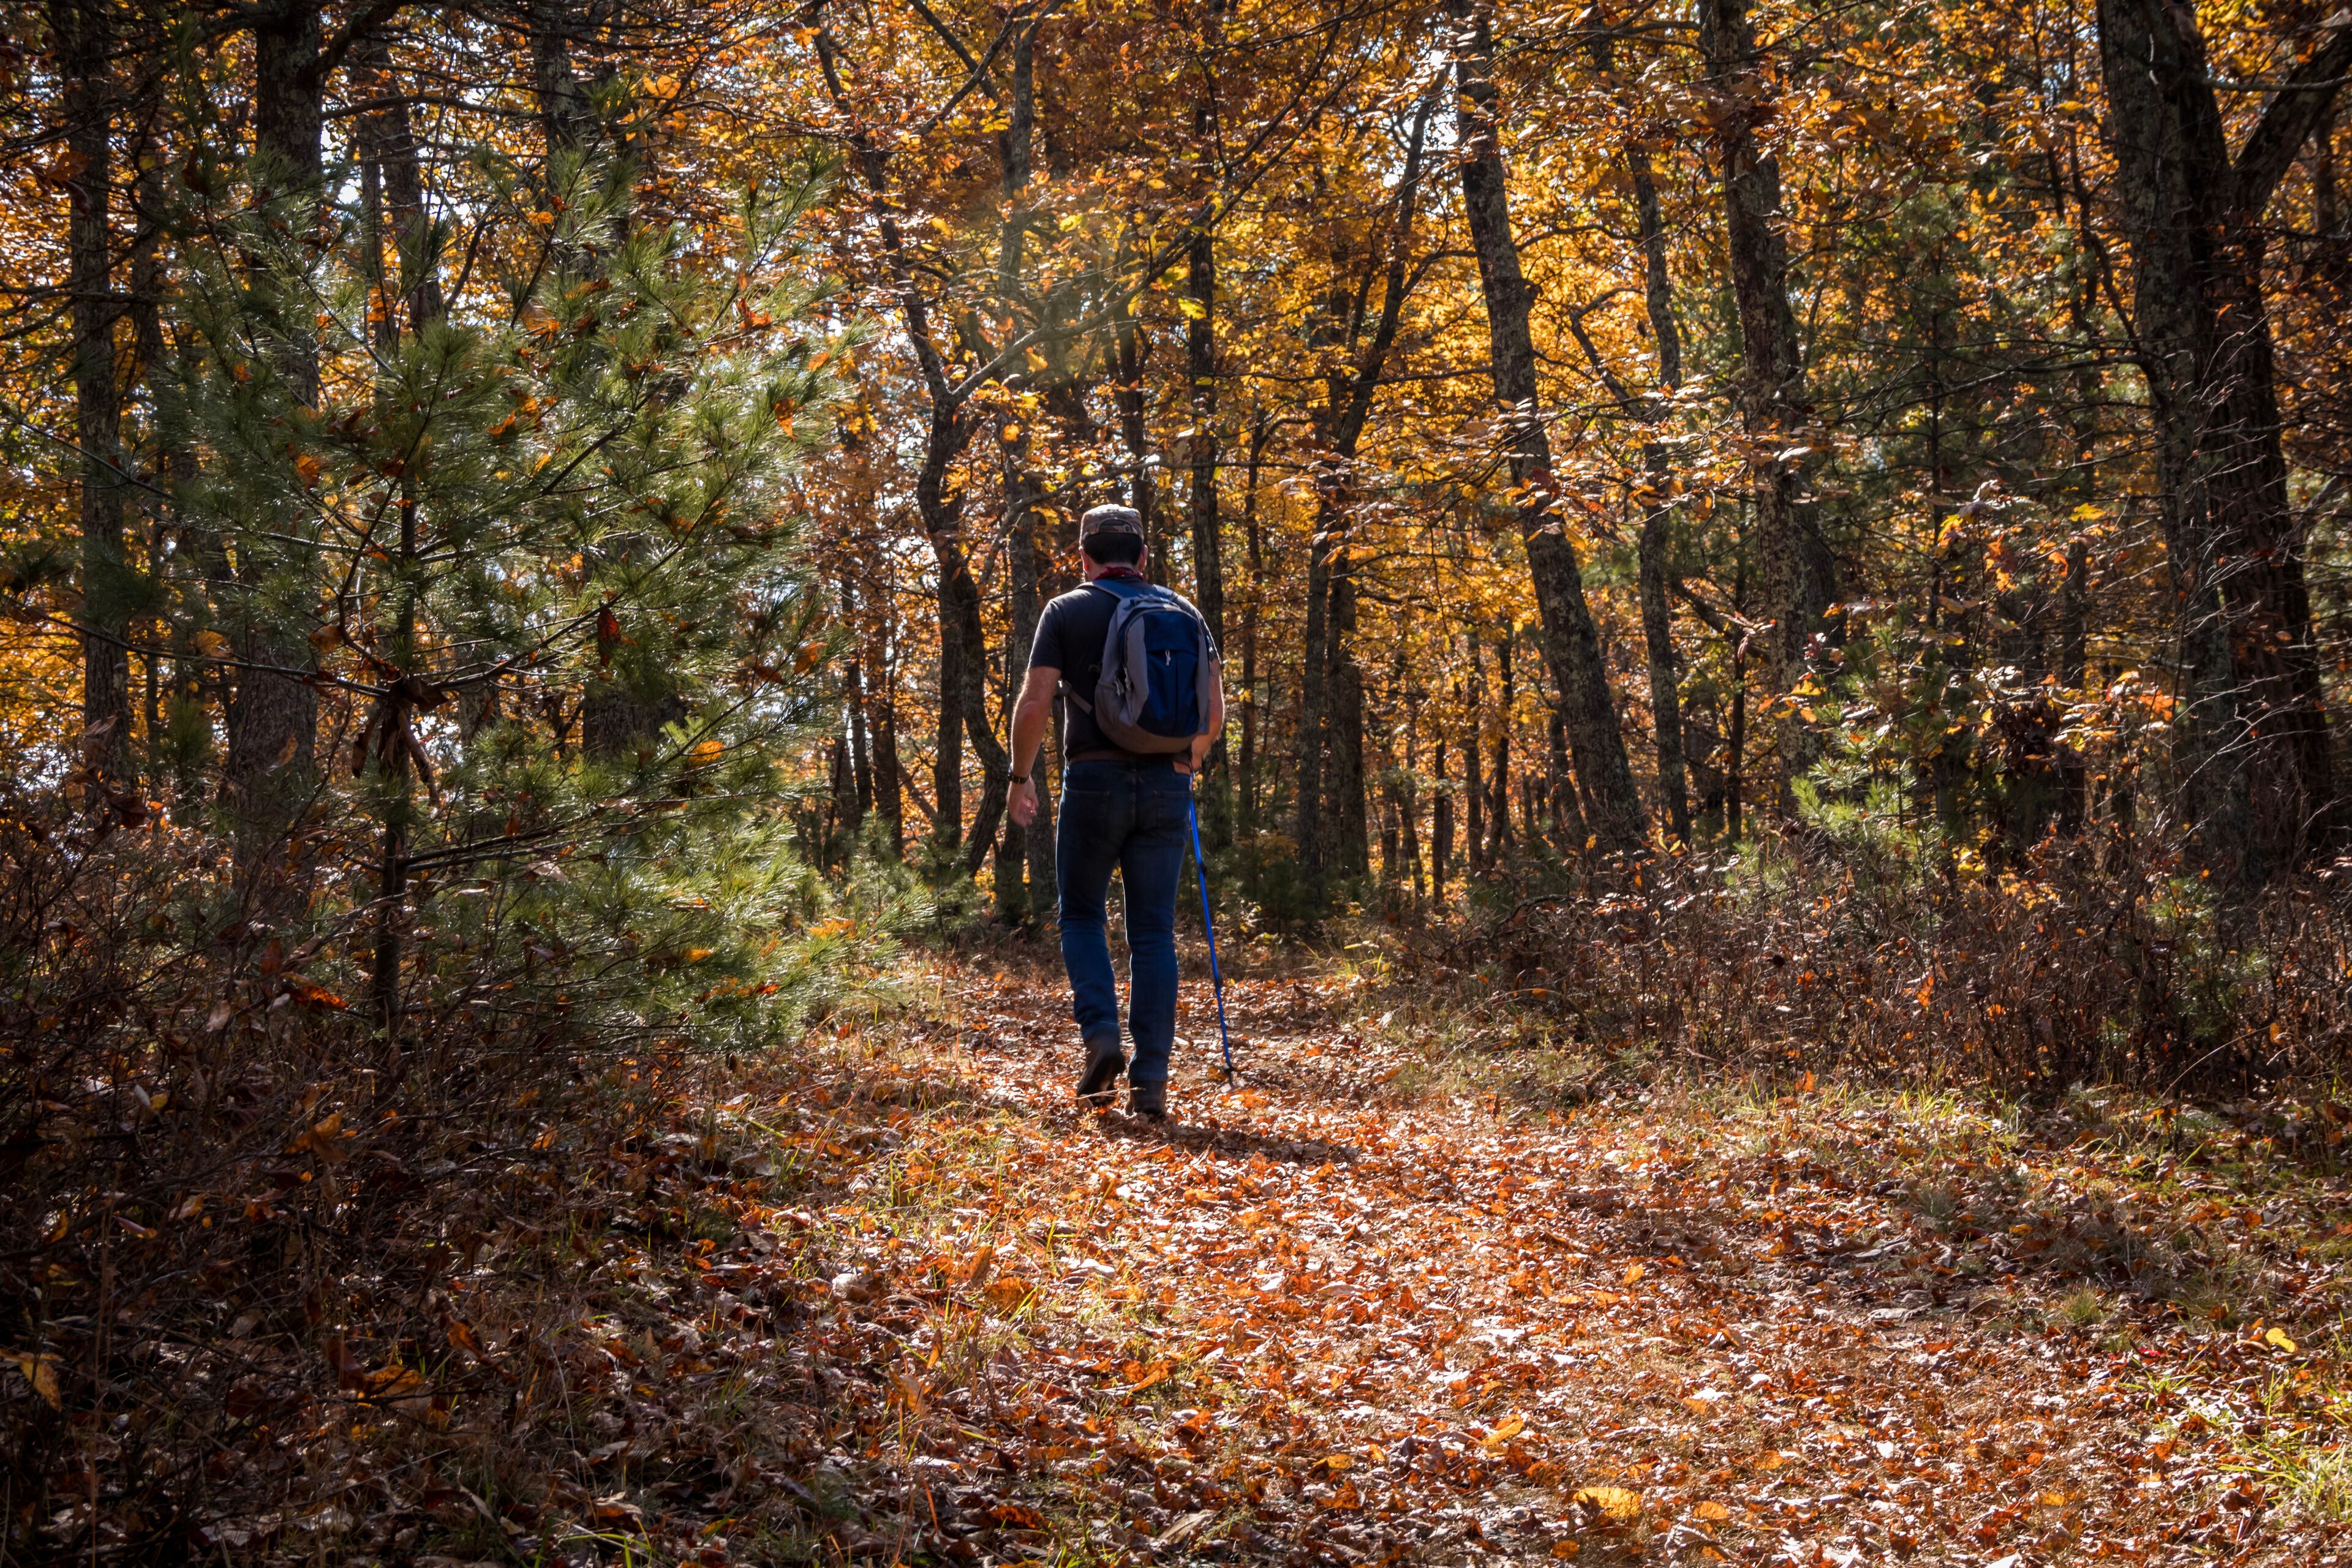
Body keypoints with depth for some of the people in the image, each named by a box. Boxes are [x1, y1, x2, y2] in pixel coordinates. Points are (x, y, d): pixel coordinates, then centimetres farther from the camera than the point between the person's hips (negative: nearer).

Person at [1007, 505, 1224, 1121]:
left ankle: (1101, 1035, -6)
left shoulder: (1066, 611, 1)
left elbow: (1034, 704, -6)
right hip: (1166, 785, 2)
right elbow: (1215, 709, 6)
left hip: (1095, 778, -2)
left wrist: (1020, 775, 8)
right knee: (1153, 932, 5)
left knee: (1082, 915, 15)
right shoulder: (1182, 613, 10)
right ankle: (1150, 1080, 0)